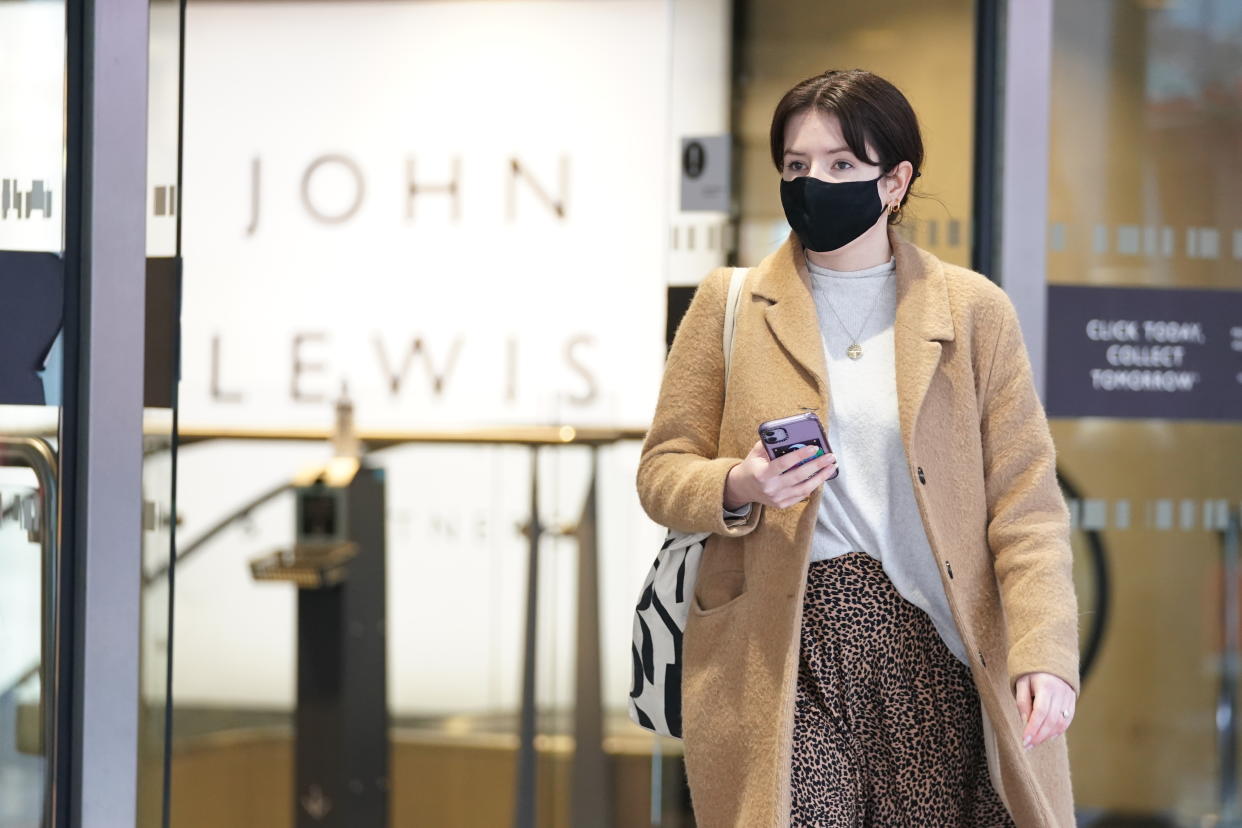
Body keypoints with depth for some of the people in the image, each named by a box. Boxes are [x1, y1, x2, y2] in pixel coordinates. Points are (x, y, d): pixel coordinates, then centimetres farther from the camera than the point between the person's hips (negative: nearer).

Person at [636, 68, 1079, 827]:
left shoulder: (974, 310, 7)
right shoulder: (731, 304, 8)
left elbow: (1025, 502, 3)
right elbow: (663, 472, 9)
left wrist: (1045, 655, -10)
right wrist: (739, 488, -14)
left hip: (930, 652, 0)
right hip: (783, 657, 0)